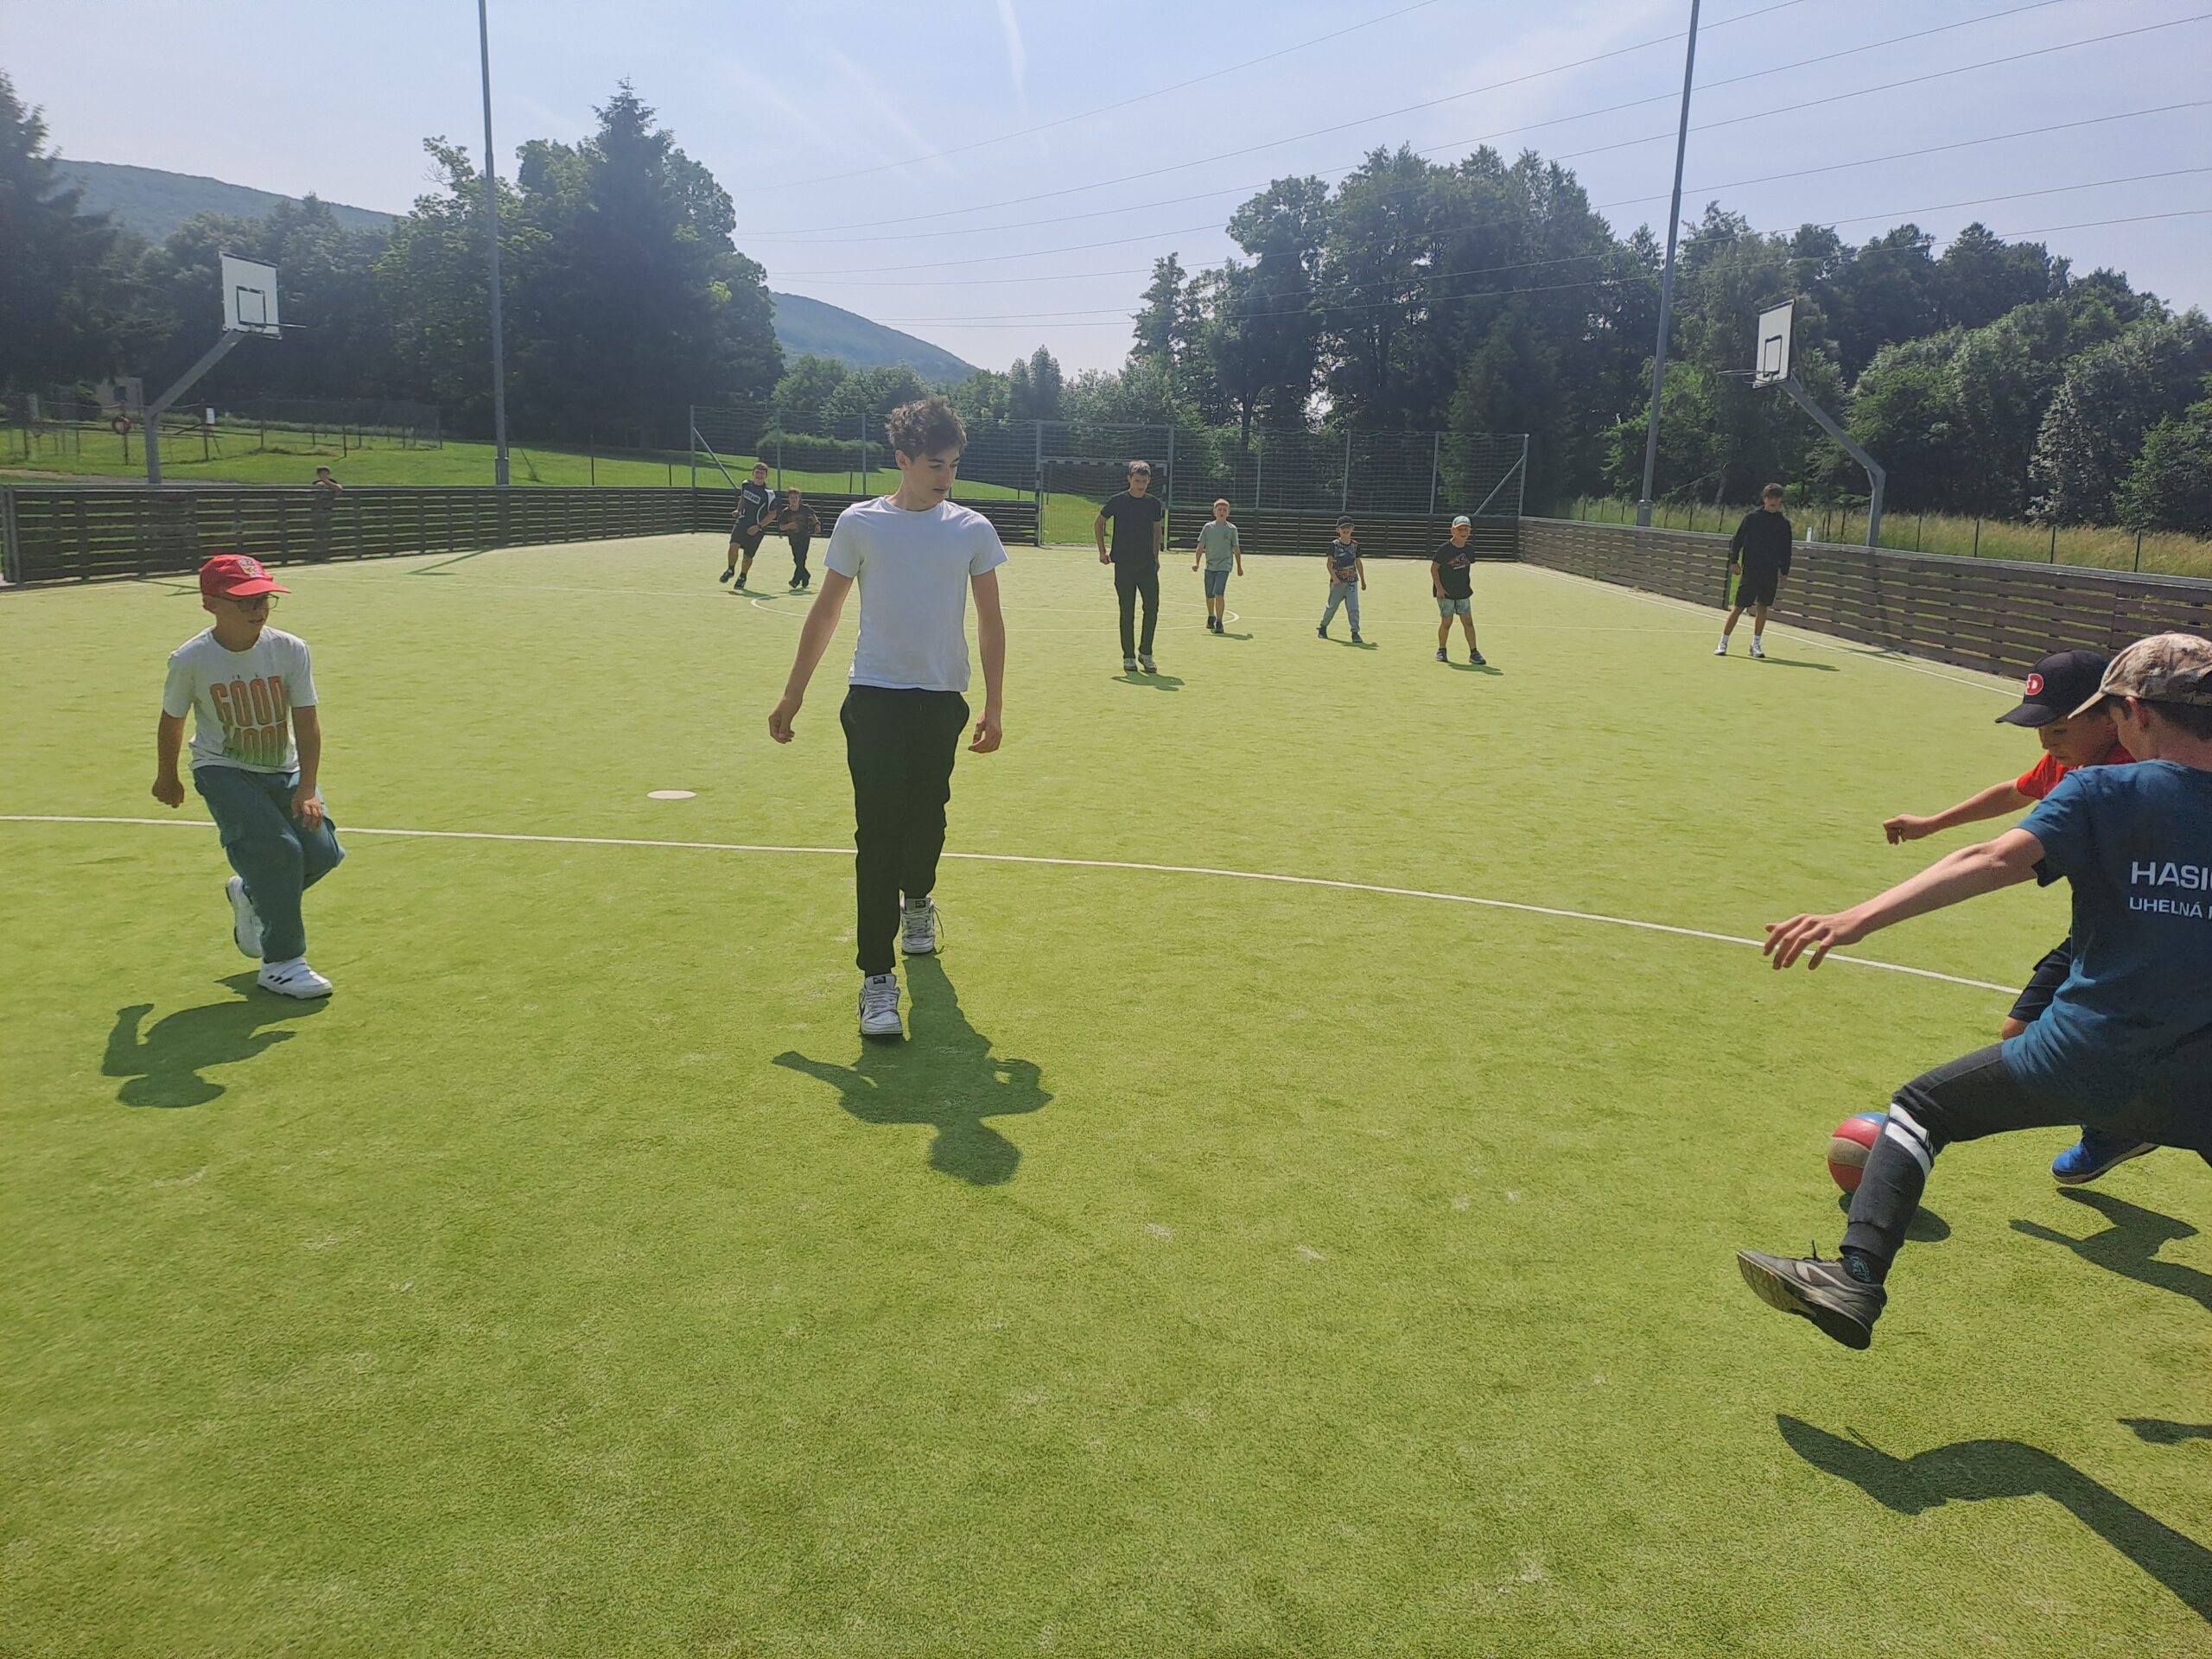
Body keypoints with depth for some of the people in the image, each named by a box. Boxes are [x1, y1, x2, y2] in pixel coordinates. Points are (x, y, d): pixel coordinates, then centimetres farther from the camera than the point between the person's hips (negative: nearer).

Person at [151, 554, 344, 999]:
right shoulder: (190, 661, -14)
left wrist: (307, 789, -17)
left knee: (322, 851, -11)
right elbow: (172, 721, 3)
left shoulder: (291, 649, -11)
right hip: (224, 773, -3)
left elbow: (307, 720, -10)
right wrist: (167, 777, 17)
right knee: (277, 847, -22)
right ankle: (281, 963, -8)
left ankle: (252, 896, 23)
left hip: (285, 771, 3)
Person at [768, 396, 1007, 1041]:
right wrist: (792, 695, 8)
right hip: (874, 697, -2)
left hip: (943, 700, 2)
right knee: (879, 831, -8)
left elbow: (990, 621, 6)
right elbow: (826, 612, 7)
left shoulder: (972, 530, 3)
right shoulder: (860, 524, 0)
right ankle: (877, 977, -5)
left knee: (926, 819, 13)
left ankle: (917, 898, 46)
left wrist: (994, 707, 0)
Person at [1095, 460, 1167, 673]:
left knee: (1152, 608, -4)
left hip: (1148, 565, 3)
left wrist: (1155, 556, 13)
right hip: (1124, 566, -3)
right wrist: (1103, 551, 4)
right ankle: (1128, 656, 9)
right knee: (1127, 612, 0)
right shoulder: (1117, 501, -3)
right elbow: (1098, 523, 10)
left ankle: (1145, 653, 10)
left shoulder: (1154, 503, 6)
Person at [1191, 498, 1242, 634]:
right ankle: (1210, 618, 36)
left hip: (1224, 566, -3)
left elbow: (1236, 549, 6)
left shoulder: (1232, 529, 0)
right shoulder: (1208, 527, 3)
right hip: (1209, 566, 3)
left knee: (1219, 594, -18)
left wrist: (1239, 567, 11)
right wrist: (1196, 562, -7)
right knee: (1209, 595, 10)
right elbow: (1201, 545, 3)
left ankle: (1219, 623, -15)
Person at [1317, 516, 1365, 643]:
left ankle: (1355, 633, -9)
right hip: (1337, 582, -2)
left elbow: (1358, 563, 15)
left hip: (1352, 582, 2)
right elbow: (1329, 563, -7)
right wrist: (1334, 577, -21)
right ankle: (1323, 627, 31)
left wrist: (1363, 580, 20)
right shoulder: (1334, 545, -5)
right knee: (1332, 606, 9)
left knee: (1354, 607, -9)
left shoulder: (1355, 545, 6)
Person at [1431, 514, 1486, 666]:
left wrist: (1467, 586, 13)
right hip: (1446, 593, -4)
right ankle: (1441, 651, 20)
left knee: (1468, 621, -1)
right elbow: (1434, 568, -8)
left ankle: (1474, 652, 1)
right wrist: (1439, 588, -13)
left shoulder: (1468, 550, 5)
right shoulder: (1444, 549, -11)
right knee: (1446, 622, 2)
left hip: (1463, 593, 4)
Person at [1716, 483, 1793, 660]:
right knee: (1739, 607, -2)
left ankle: (1755, 645, 14)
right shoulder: (1752, 517, -1)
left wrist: (1783, 572, 7)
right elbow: (1737, 540, 0)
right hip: (1750, 570, -3)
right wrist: (1733, 561, -8)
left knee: (1762, 607, 5)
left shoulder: (1783, 524, 7)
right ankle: (1722, 643, 6)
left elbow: (1786, 551, 11)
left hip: (1770, 573, 3)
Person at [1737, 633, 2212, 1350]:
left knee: (1919, 1108, 11)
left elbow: (1997, 860, -21)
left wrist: (1860, 917, -30)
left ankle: (1856, 1278, -3)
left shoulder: (2101, 793, -6)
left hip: (2085, 1054, -3)